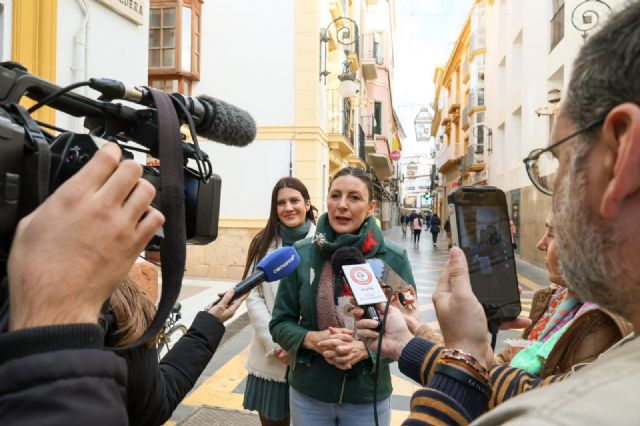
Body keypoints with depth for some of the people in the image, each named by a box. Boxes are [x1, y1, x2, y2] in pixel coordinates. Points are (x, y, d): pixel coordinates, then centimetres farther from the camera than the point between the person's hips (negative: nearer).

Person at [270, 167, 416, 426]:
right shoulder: (301, 254, -8)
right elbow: (280, 323, -2)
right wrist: (312, 339, -20)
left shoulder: (394, 258, -11)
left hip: (369, 398, 0)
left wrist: (366, 348, -21)